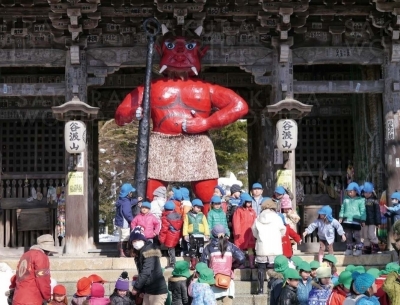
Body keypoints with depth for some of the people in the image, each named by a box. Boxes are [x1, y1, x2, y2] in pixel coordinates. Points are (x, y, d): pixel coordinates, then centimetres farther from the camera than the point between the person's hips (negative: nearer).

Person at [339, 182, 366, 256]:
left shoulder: (360, 200, -1)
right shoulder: (346, 199, 12)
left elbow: (362, 211, -1)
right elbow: (342, 209, 16)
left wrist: (363, 220, -3)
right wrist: (341, 217, 11)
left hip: (356, 220, -4)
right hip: (346, 220, 5)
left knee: (357, 235, -4)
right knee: (348, 236, 9)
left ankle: (359, 248, 4)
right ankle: (349, 248, 18)